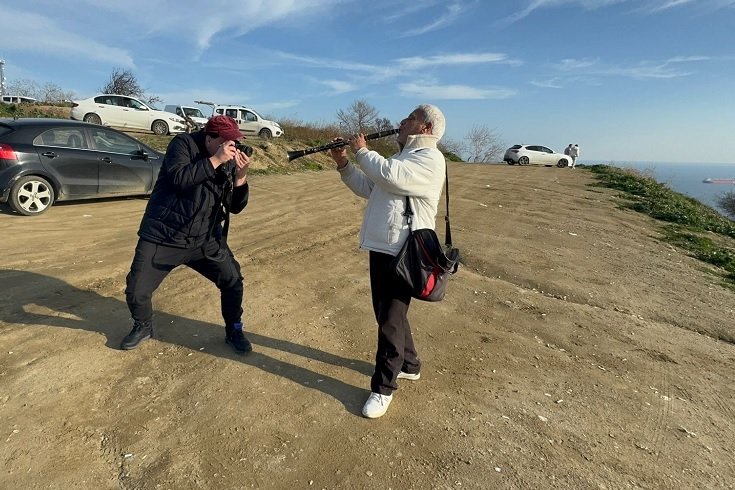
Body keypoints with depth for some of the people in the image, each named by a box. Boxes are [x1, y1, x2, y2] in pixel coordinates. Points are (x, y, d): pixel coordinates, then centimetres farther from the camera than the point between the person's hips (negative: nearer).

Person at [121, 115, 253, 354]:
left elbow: (236, 207, 0)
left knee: (233, 280, -1)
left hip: (205, 240, 4)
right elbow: (179, 179, -28)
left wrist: (240, 177, -15)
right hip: (162, 237, -3)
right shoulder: (184, 143, -9)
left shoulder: (228, 162, 2)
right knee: (136, 291, -2)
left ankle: (234, 331, 22)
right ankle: (143, 326, 32)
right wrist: (215, 160, -27)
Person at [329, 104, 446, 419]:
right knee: (387, 313, 19)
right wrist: (343, 164, 8)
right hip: (381, 246, 10)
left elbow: (388, 176, -27)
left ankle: (383, 387, 15)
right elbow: (367, 188, 21)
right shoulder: (401, 158, 22)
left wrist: (362, 151, -10)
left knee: (390, 320, -1)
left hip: (403, 253, -10)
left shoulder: (430, 158, -11)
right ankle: (409, 364, 38)